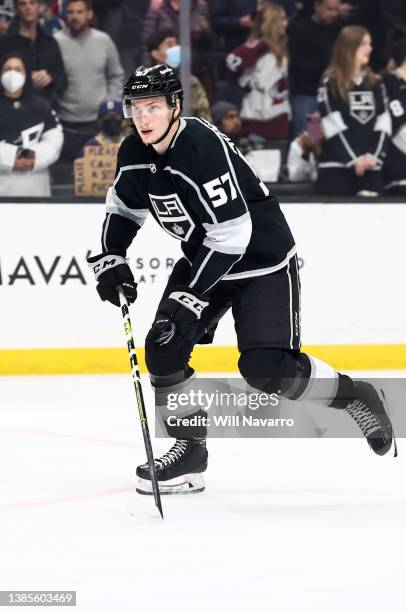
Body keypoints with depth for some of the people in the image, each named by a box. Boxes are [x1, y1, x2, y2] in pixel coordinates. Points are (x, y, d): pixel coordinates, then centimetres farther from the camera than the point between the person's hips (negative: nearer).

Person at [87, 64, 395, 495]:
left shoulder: (203, 149, -30)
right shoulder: (135, 153, -4)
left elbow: (231, 234, -31)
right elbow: (123, 206, 15)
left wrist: (191, 298, -30)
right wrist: (109, 259, -1)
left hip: (262, 260, -8)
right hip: (204, 257, 8)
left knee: (265, 367, -17)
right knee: (163, 347, -5)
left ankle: (355, 398, 6)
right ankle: (190, 449, 9)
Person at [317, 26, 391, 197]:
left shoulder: (376, 84, 12)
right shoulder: (330, 84, -2)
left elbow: (383, 125, 6)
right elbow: (334, 127, -9)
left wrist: (374, 156, -8)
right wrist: (354, 159, -13)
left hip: (371, 168, 4)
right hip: (336, 167, -4)